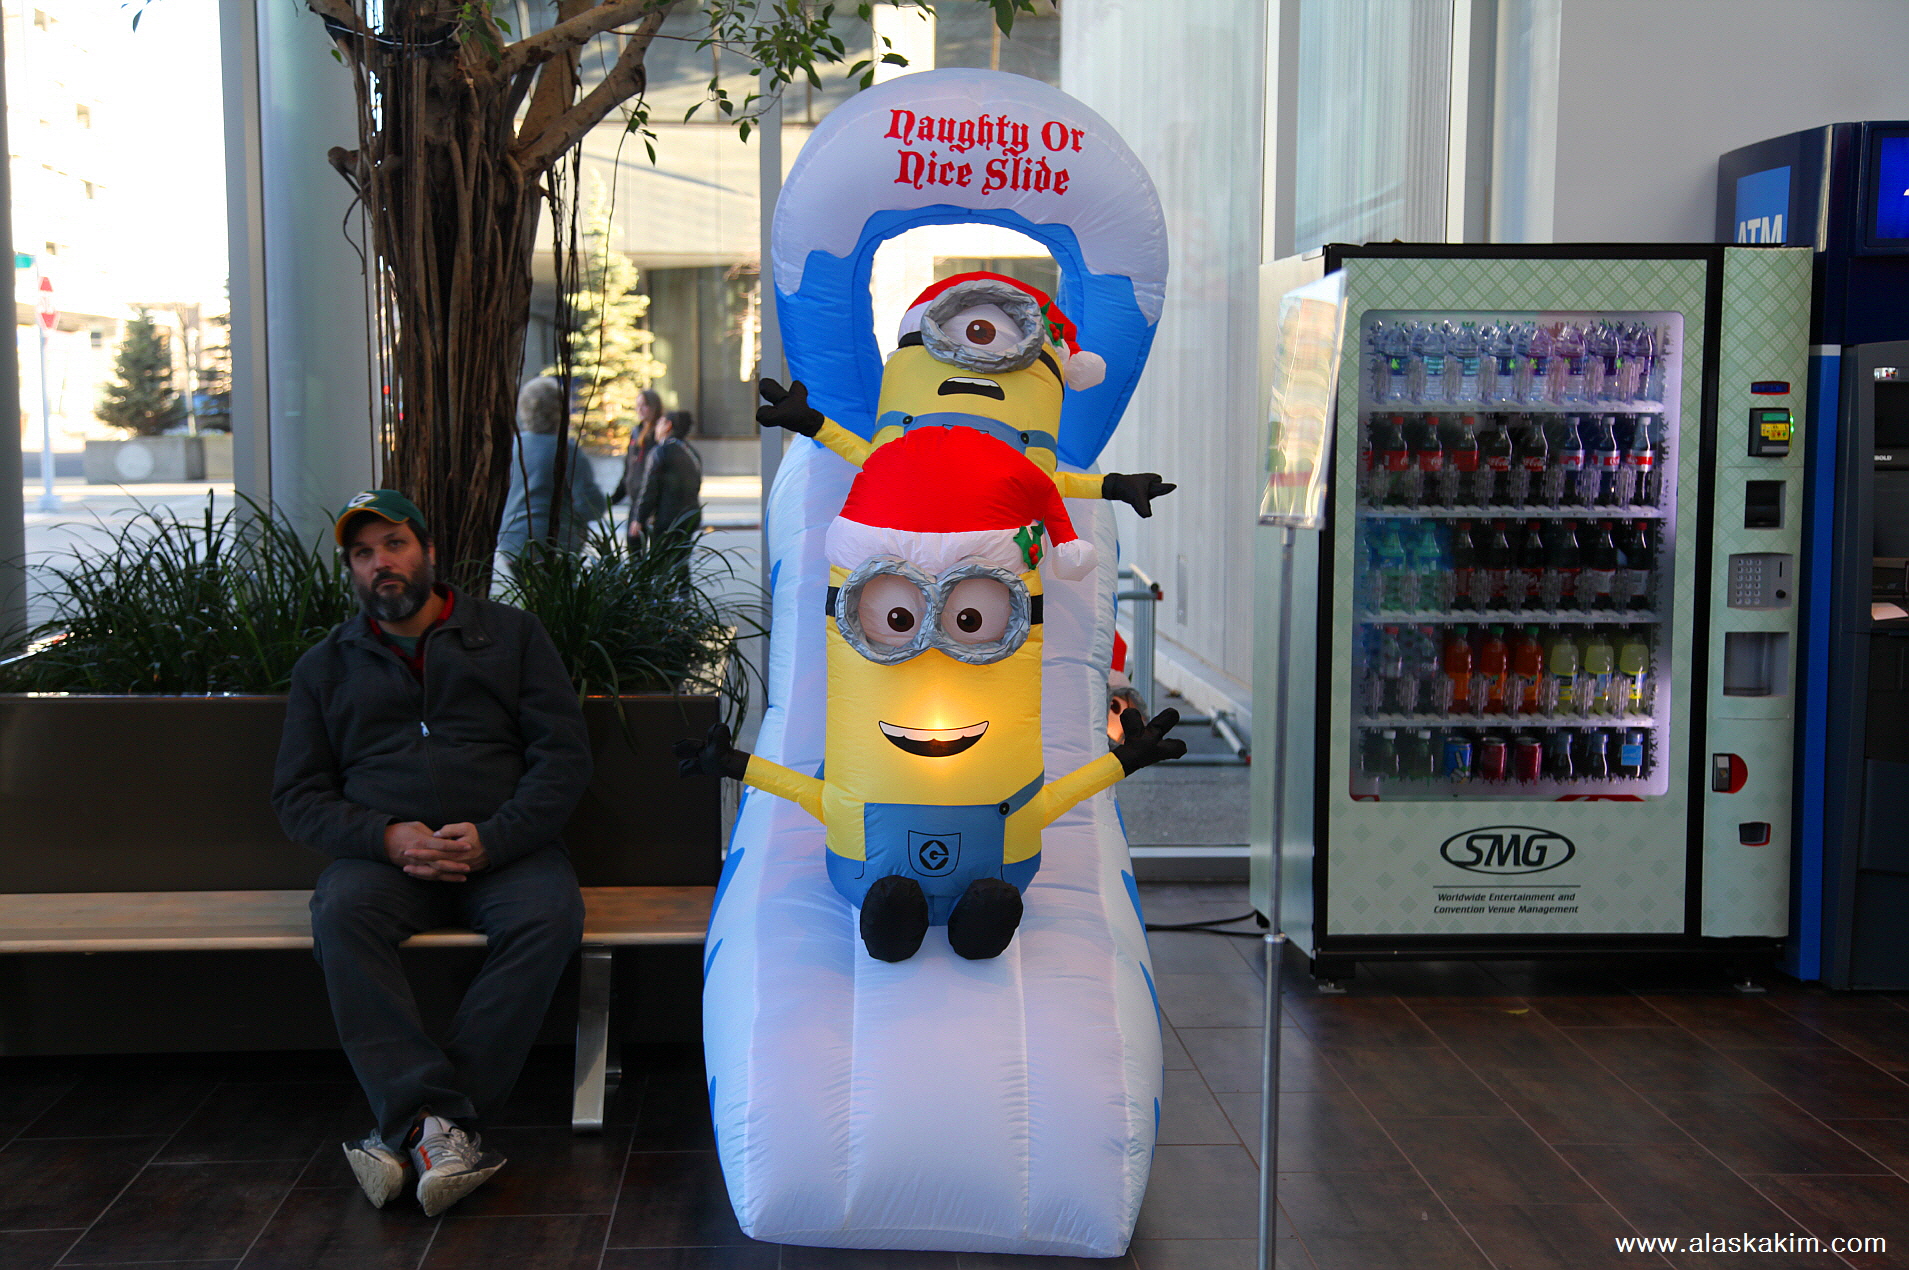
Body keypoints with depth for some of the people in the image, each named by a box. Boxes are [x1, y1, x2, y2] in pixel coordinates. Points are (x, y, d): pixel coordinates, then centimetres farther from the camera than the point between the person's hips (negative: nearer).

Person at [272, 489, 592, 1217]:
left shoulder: (511, 635, 12)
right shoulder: (325, 667, 18)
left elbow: (564, 756, 4)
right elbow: (298, 797, 11)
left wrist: (492, 839, -13)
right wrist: (388, 836, -10)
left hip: (504, 848, -1)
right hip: (383, 853, 1)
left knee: (549, 917, -33)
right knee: (340, 916, -32)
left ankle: (410, 1130, -33)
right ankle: (440, 1126, -39)